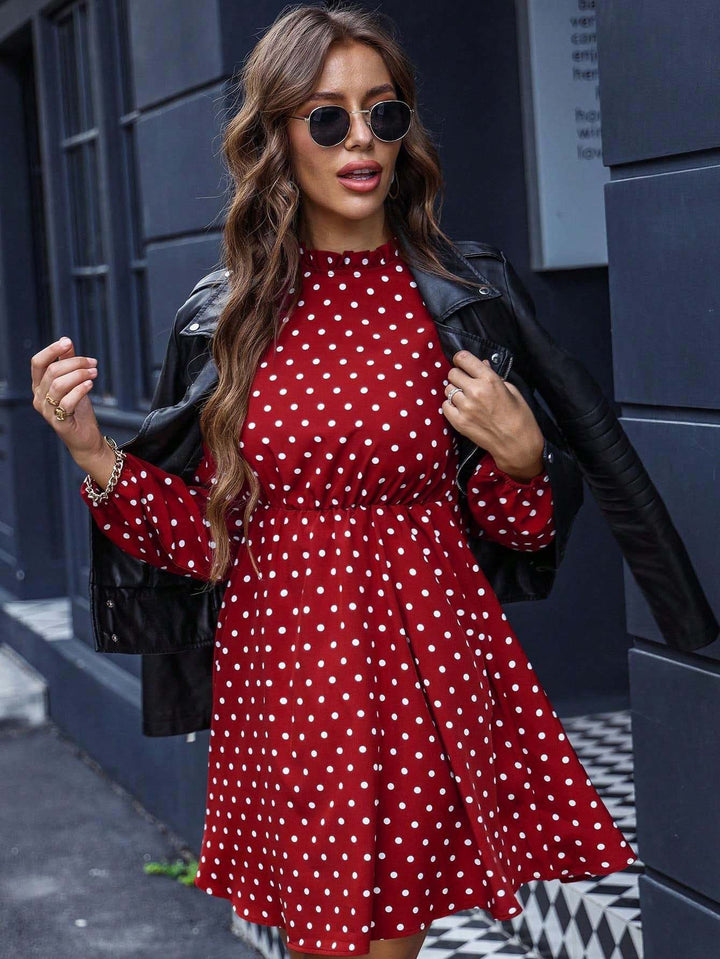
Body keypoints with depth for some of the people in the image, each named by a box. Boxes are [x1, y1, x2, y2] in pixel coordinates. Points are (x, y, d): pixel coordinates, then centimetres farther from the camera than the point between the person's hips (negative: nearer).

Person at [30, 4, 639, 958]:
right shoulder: (238, 306, 1)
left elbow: (519, 528, 7)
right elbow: (208, 535, 3)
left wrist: (519, 454, -13)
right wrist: (94, 452, -10)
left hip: (424, 658, 0)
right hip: (282, 656, 1)